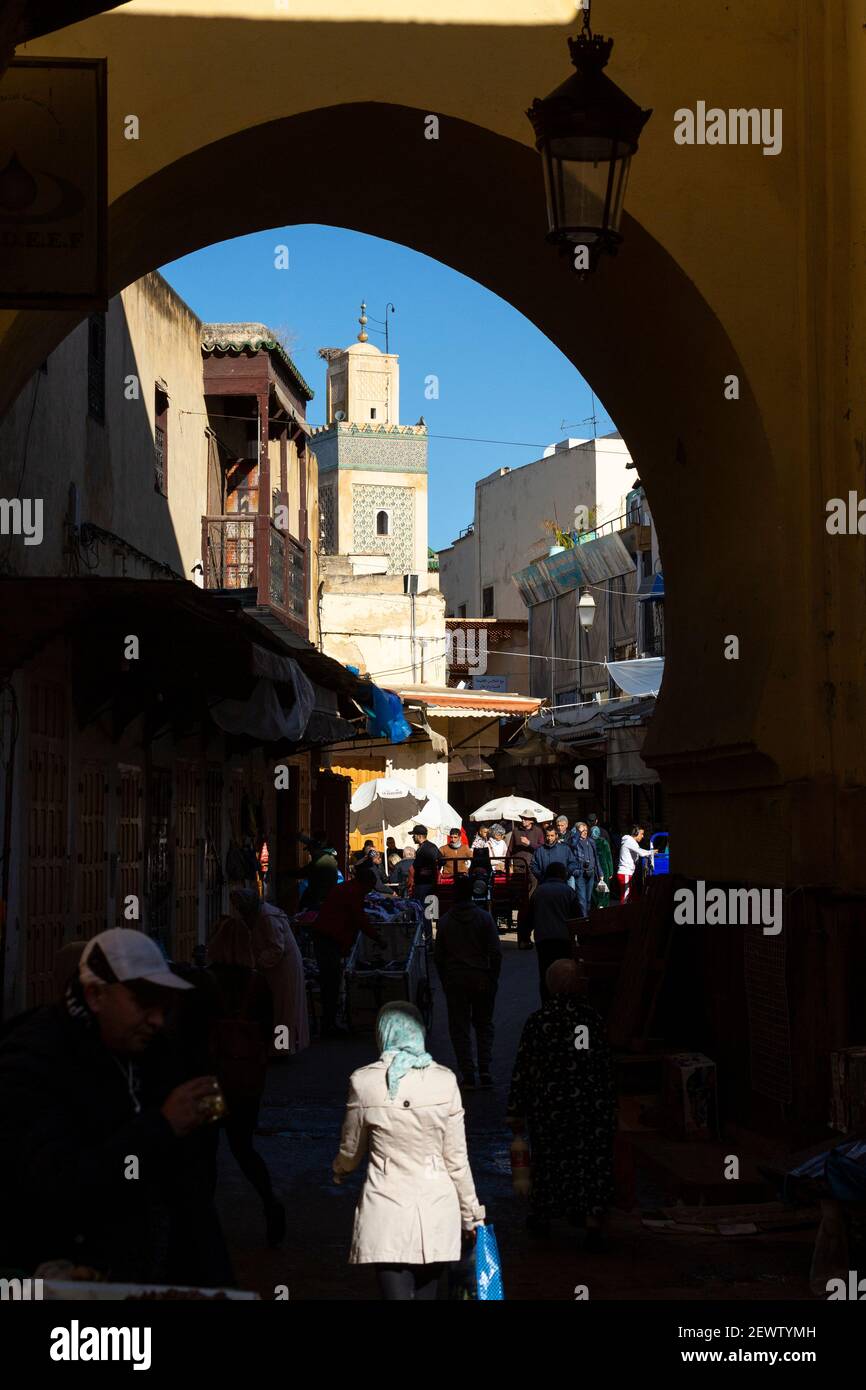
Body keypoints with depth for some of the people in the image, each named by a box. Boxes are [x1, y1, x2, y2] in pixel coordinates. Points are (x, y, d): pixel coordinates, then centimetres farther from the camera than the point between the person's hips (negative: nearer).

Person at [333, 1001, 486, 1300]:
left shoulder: (363, 1082, -6)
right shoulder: (444, 1080, -3)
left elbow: (350, 1151, 8)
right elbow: (456, 1158, 1)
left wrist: (338, 1171, 31)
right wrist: (471, 1213, 13)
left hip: (386, 1211, -2)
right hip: (436, 1208, 2)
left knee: (396, 1293, -1)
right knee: (427, 1293, 16)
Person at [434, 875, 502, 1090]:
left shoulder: (445, 921, 0)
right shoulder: (484, 917, -4)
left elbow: (438, 956, 3)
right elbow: (495, 952, -7)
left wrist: (445, 981, 13)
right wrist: (493, 978, 3)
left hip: (455, 980, 0)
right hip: (481, 978, 0)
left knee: (459, 1028, 6)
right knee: (484, 1024, 14)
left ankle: (468, 1075, 1)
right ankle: (484, 1070, 1)